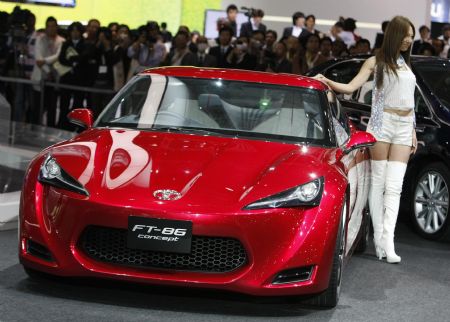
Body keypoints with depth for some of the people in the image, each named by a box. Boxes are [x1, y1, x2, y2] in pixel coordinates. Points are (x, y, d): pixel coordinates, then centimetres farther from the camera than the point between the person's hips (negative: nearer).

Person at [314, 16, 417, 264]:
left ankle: (387, 241, -14)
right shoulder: (376, 62, 3)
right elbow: (350, 87, -6)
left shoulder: (406, 64, 19)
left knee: (394, 186, -6)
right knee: (378, 182, -3)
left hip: (404, 126, 4)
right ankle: (379, 238, 0)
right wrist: (327, 82, -22)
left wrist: (413, 131, 20)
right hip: (383, 122, -4)